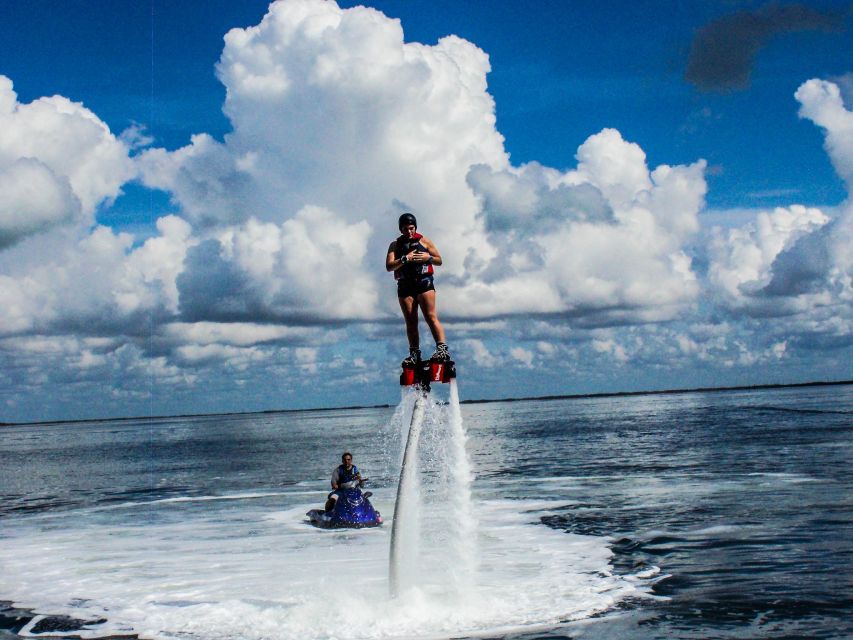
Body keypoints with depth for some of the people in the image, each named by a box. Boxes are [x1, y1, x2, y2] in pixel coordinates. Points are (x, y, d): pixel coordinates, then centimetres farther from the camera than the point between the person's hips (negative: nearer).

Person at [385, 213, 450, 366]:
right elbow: (389, 266, 0)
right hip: (404, 285, 2)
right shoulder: (395, 245, 13)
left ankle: (442, 348, -21)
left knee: (431, 317, -14)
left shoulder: (424, 241, 11)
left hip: (423, 282, -2)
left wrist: (428, 257, -8)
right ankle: (414, 353, 3)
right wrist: (405, 259, -13)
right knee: (410, 322, 1)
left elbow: (439, 260, 12)